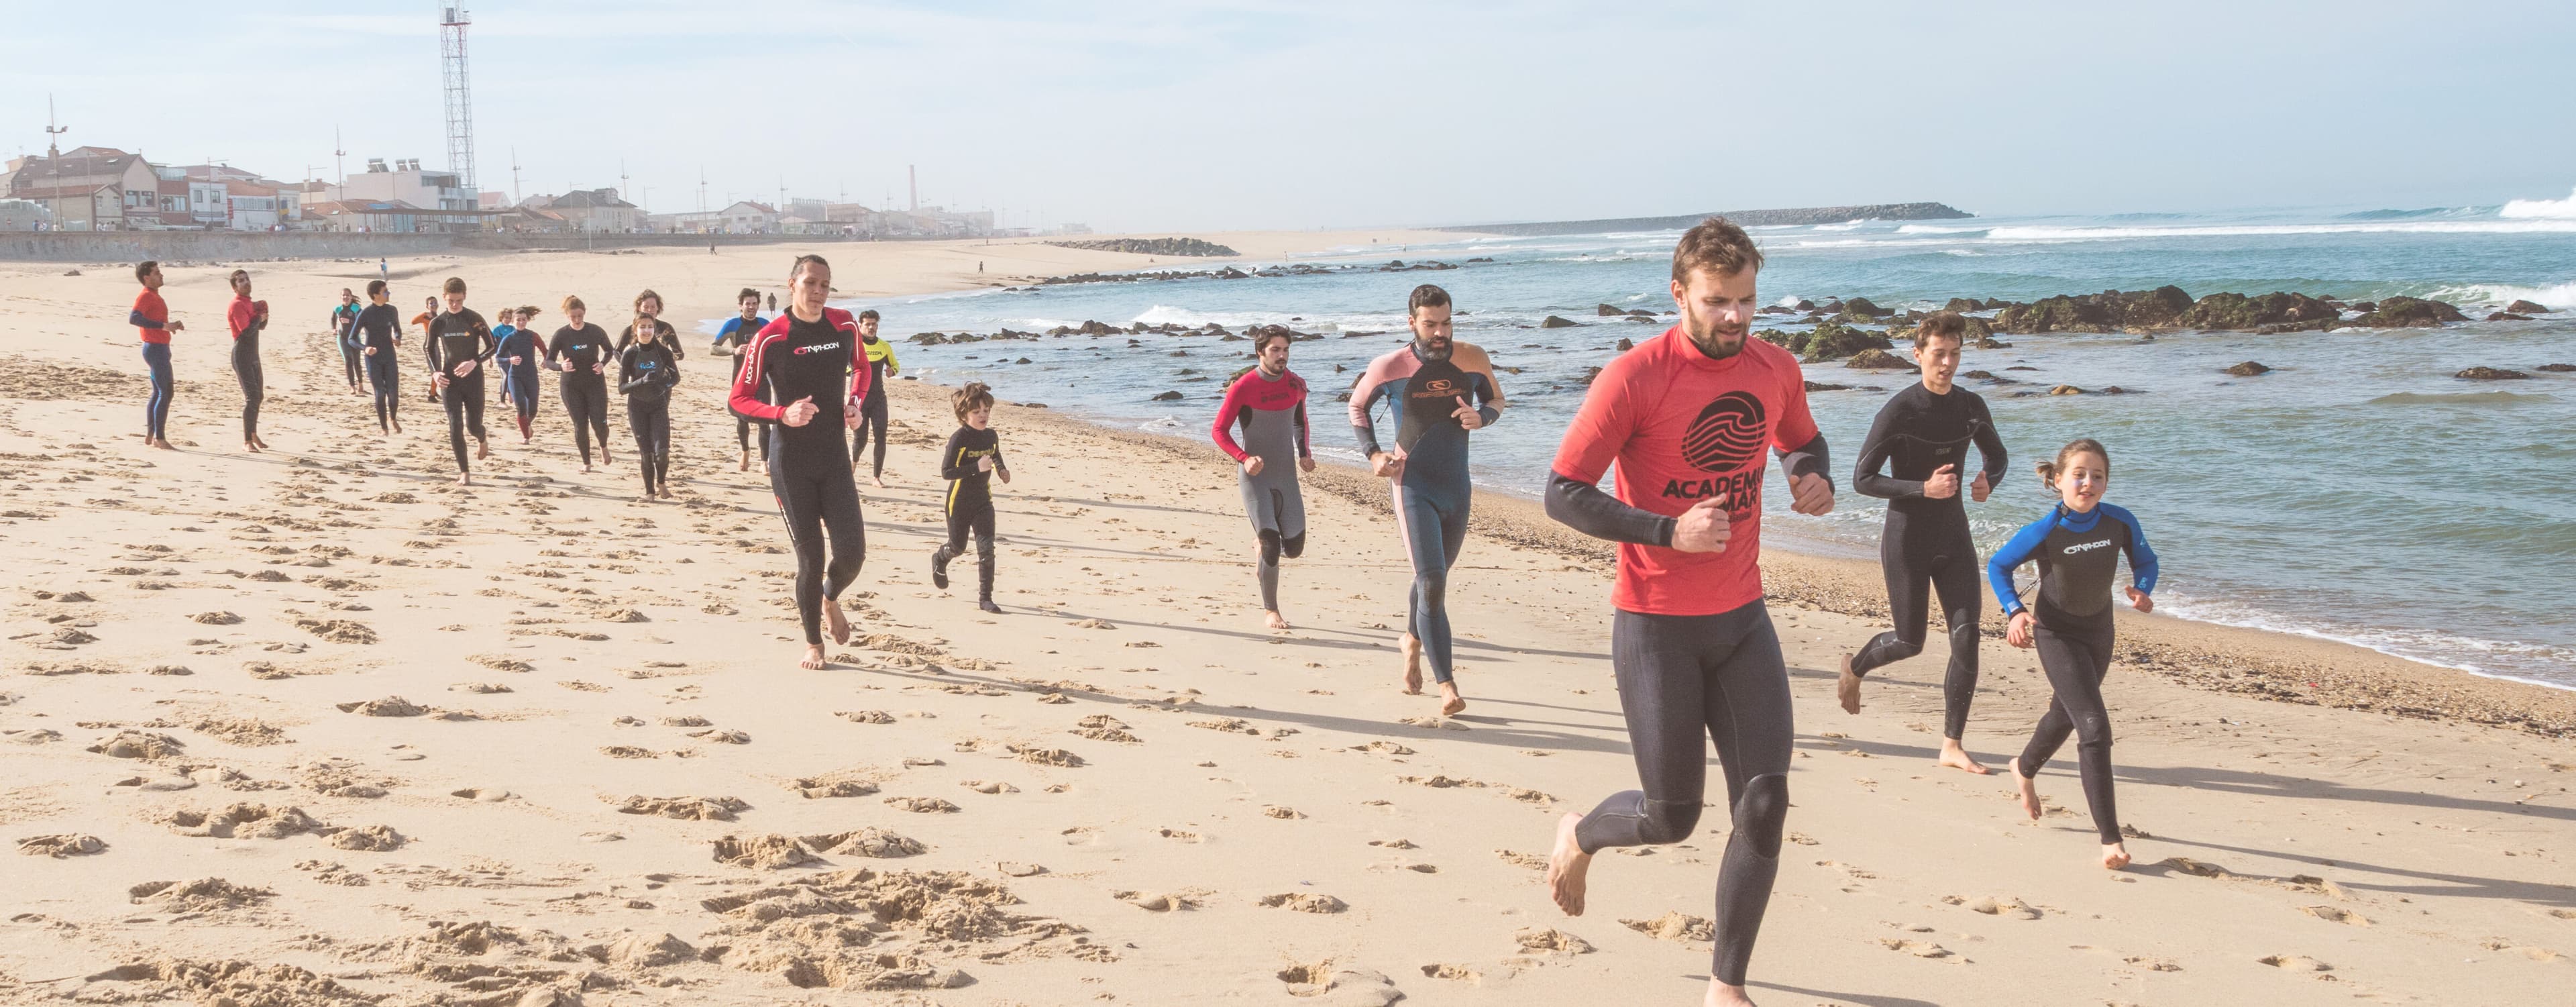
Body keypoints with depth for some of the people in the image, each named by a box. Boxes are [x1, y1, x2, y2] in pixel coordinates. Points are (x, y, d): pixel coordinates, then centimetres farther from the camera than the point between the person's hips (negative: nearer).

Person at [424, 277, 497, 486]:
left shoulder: (474, 319, -7)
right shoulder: (437, 323, 0)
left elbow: (492, 346, -4)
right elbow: (430, 350, 12)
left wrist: (475, 362, -20)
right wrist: (434, 372, -6)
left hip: (473, 378, -1)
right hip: (449, 380, 1)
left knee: (474, 426, 4)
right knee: (455, 427, -7)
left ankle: (482, 440, 42)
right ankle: (464, 472, 2)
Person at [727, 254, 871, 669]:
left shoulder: (845, 326, -1)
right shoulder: (770, 338, -12)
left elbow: (861, 367, 20)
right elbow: (738, 400, -7)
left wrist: (855, 403, 0)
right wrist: (783, 413, -23)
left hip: (834, 457, 3)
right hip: (790, 461, -3)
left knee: (852, 552, -5)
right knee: (810, 557, 1)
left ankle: (831, 599, 31)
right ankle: (813, 644, 22)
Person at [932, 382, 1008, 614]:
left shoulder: (991, 436, -2)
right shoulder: (959, 438, -20)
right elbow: (946, 472, -25)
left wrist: (1002, 469, 2)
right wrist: (977, 467, -32)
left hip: (983, 501, 4)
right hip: (960, 501, -4)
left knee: (986, 549, -8)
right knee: (958, 547, 15)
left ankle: (985, 598, -2)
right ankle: (939, 560, 52)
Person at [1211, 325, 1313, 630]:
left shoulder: (1296, 384, 3)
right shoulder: (1243, 388, -12)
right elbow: (1218, 430, -9)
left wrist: (1305, 453, 6)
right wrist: (1244, 458, -24)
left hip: (1286, 476, 5)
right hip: (1255, 477, -5)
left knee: (1294, 548, 3)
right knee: (1271, 547, -12)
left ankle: (1264, 539, 38)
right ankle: (1270, 610, 6)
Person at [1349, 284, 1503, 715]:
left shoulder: (1472, 360, -3)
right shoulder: (1389, 367, -9)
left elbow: (1496, 400, 13)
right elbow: (1357, 406, 9)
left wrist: (1480, 417, -11)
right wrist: (1373, 453, -5)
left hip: (1457, 488, 4)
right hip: (1414, 488, -4)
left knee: (1435, 578, 20)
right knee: (1431, 584, -15)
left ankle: (1413, 641, 50)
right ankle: (1447, 687, -16)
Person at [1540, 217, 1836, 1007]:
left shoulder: (1775, 370, 2)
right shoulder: (1634, 379, -16)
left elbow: (1803, 441, 23)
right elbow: (1563, 494, -15)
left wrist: (1814, 477, -1)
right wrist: (1669, 532, -25)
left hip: (1743, 618, 5)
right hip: (1656, 625, -5)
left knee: (1764, 804, -2)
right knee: (1672, 816, 2)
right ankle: (1579, 838, 38)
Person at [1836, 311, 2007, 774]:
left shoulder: (1971, 407, 3)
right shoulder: (1898, 412, -14)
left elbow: (1997, 457, 21)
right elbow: (1862, 479, -14)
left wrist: (1988, 480, -4)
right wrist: (1925, 488, -24)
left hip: (1954, 539, 5)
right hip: (1907, 540, -5)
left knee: (1966, 637, -6)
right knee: (1909, 642, 4)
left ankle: (1952, 745, 0)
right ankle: (1854, 669, 38)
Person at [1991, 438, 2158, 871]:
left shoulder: (2121, 523, -18)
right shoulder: (2044, 532, -26)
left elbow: (2145, 559, 2)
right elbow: (1997, 566, -10)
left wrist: (2142, 589, -19)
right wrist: (2016, 610, -23)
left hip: (2099, 631, 5)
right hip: (2056, 634, -5)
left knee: (2066, 714, 28)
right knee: (2094, 727, -18)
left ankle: (2025, 768, 61)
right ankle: (2110, 839, -15)